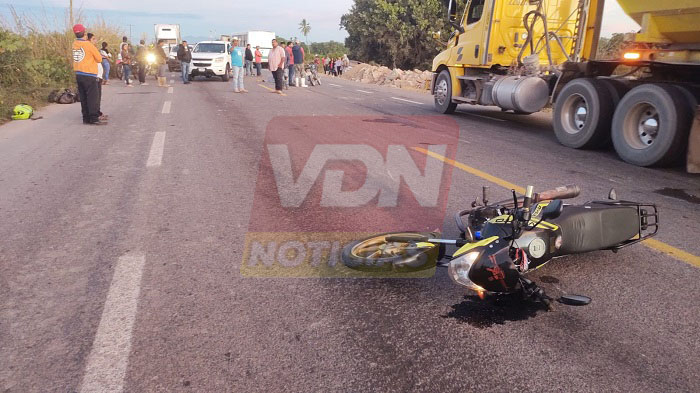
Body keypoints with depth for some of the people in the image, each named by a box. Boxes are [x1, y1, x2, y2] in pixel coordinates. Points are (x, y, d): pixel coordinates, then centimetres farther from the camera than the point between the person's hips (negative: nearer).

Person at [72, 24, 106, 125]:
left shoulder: (74, 44, 9)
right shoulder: (88, 44, -11)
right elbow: (99, 59, -4)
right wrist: (92, 59, 14)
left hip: (78, 74, 7)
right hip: (89, 75, -7)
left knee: (83, 97, 10)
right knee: (93, 97, -5)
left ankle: (86, 118, 13)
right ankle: (94, 118, -7)